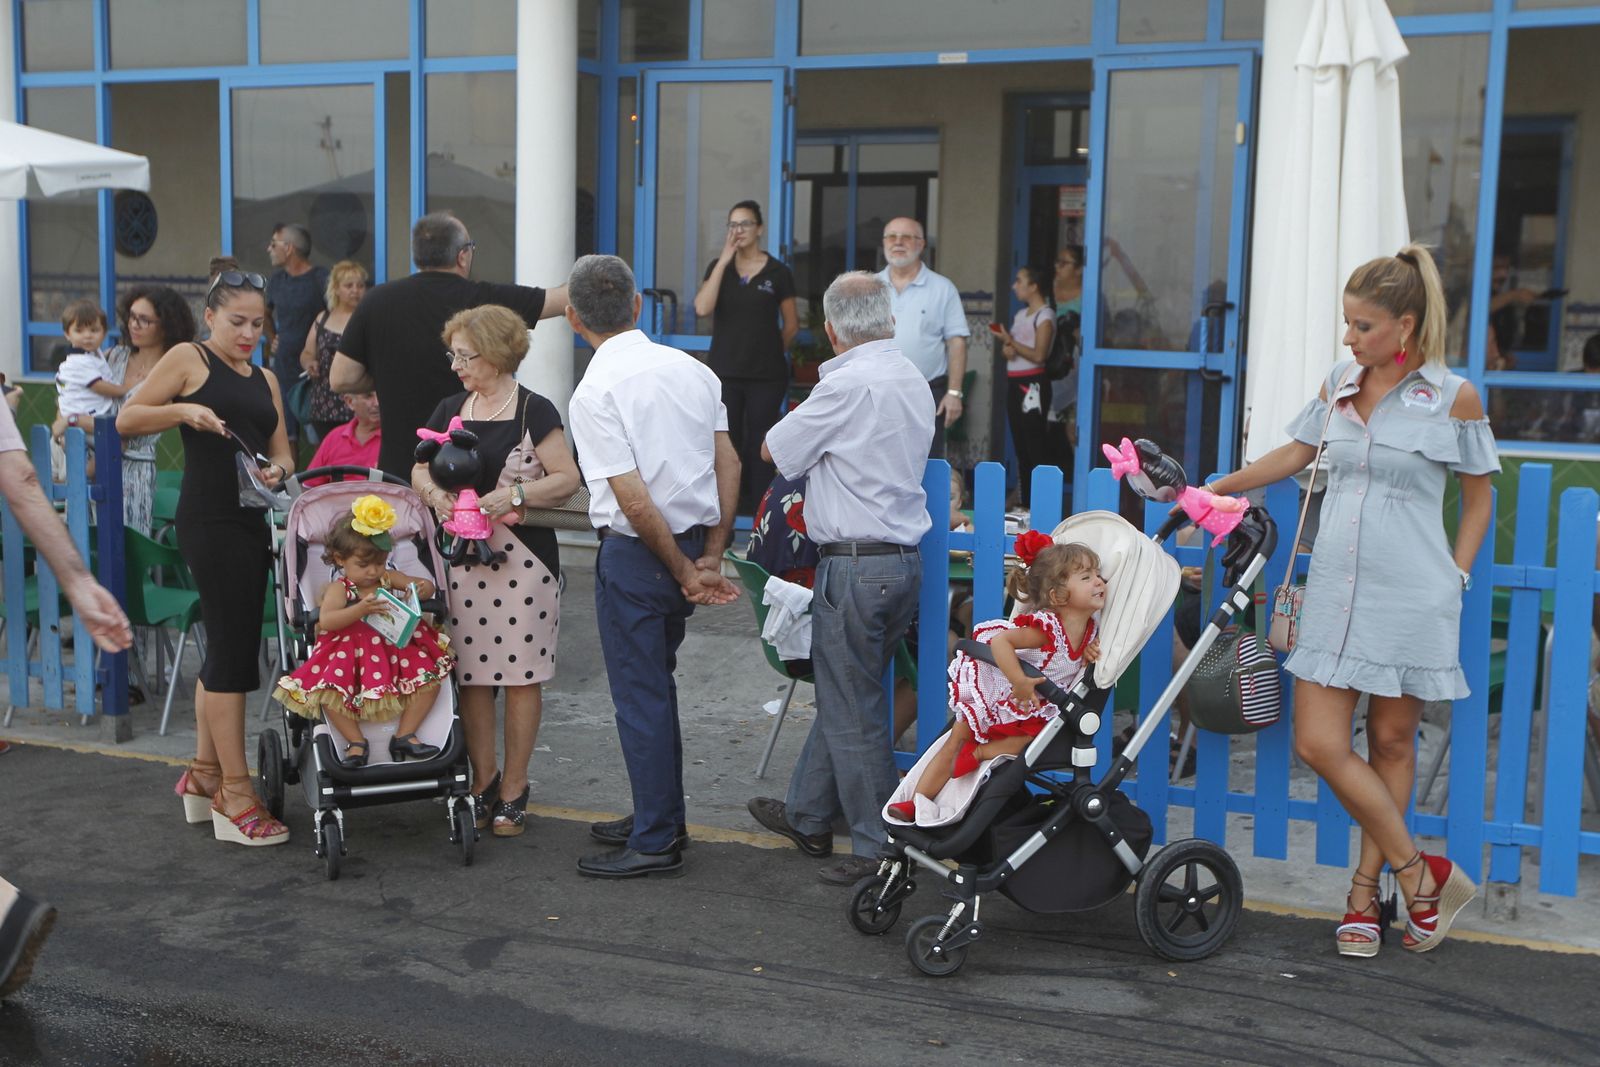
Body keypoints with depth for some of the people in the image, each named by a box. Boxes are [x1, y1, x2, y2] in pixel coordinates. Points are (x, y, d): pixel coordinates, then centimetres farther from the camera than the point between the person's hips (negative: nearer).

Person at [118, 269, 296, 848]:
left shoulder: (266, 380, 19)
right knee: (234, 650, -10)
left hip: (254, 521, 7)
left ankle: (204, 773, 23)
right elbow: (127, 419, -3)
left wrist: (277, 469, -8)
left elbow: (282, 452, 14)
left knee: (225, 648, 12)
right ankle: (234, 793, -7)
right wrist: (184, 410, -17)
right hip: (210, 520, -7)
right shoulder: (188, 359, 1)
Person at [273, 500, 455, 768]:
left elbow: (427, 585, 8)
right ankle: (356, 741, -10)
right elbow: (326, 620, -25)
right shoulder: (339, 589, -7)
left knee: (430, 680, -15)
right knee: (329, 693, -28)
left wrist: (421, 590, -18)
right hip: (350, 652, -3)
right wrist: (361, 609, -39)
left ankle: (405, 735, -5)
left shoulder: (389, 578, 6)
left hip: (395, 645, 3)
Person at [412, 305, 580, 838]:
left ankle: (514, 790, 12)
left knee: (520, 677, 1)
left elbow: (567, 478, -6)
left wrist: (515, 495, -18)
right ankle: (483, 781, 19)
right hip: (460, 558, 5)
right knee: (471, 675, 6)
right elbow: (420, 470, 18)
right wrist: (432, 491, -4)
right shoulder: (449, 411, 12)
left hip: (522, 559, -4)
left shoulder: (534, 412, -4)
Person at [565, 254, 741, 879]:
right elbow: (728, 465, 3)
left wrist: (687, 572, -10)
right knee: (655, 685, 20)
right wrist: (710, 556, 3)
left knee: (640, 697, 3)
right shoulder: (693, 370, 5)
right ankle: (661, 817, 32)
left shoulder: (596, 392, -16)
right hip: (692, 544, 7)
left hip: (638, 552, -7)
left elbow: (635, 502, -20)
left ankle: (655, 842, 12)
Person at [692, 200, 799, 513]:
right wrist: (724, 261, -11)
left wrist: (770, 351, 8)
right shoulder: (718, 267, 6)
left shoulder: (777, 272, 0)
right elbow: (702, 309, -11)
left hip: (766, 375, -2)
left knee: (759, 446, 1)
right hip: (724, 372, 2)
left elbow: (791, 324, 9)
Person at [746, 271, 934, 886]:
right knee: (841, 694, 20)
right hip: (905, 557, 9)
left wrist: (805, 413, 13)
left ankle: (881, 850, 8)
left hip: (855, 568, -9)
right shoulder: (914, 380, 10)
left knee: (853, 712, 1)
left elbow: (773, 450, -4)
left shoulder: (848, 386, -17)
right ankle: (808, 817, 34)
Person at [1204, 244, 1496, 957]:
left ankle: (1367, 889, 20)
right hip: (1335, 589, 4)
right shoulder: (1339, 386, 9)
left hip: (1411, 598, -4)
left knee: (1391, 743, 5)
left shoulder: (1454, 397, -3)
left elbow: (1477, 499, 6)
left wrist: (1454, 578, -1)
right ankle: (1422, 874, 11)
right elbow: (1294, 454, 24)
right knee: (1319, 743, -4)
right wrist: (1211, 490, 25)